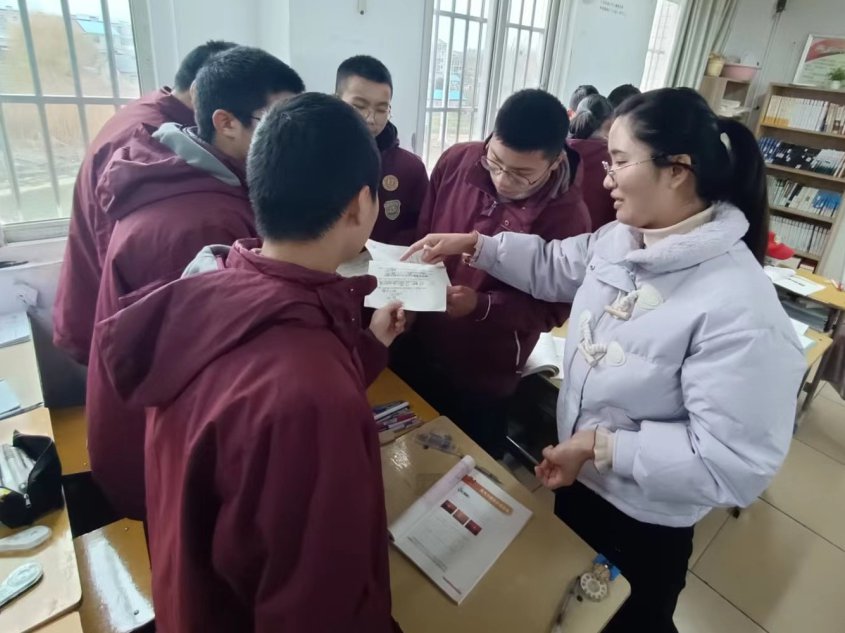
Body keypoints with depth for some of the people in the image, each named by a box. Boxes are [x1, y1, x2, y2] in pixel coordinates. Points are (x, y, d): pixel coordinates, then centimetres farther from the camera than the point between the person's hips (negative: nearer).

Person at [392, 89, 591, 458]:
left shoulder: (567, 216, -21)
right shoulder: (456, 161, -10)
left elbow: (553, 307, -15)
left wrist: (481, 306, -28)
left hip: (486, 375, -4)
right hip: (418, 346, 4)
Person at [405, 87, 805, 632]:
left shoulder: (739, 309, -33)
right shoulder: (621, 239, -9)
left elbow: (735, 463, -31)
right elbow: (552, 267, 8)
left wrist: (602, 445, -28)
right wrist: (472, 244, 0)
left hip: (644, 522, -6)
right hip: (579, 480, 7)